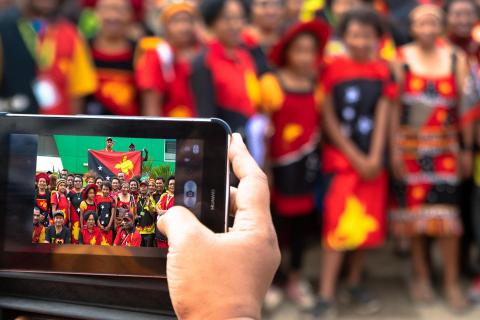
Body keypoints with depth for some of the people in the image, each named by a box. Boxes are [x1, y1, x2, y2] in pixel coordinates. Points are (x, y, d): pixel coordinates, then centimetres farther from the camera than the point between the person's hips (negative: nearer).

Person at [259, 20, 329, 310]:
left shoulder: (317, 83, 4)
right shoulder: (272, 83, -10)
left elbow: (319, 122, 10)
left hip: (307, 159, 4)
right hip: (280, 162, -4)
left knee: (301, 219, 13)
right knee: (275, 219, 4)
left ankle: (296, 280, 27)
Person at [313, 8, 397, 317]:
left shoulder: (383, 71, 4)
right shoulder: (333, 68, -5)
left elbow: (382, 116, -1)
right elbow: (329, 119, -6)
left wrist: (375, 157, -11)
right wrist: (355, 157, -10)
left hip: (372, 158, 4)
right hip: (341, 156, -3)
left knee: (368, 222, 10)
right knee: (338, 224, -9)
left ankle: (355, 283, 27)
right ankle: (326, 295, -5)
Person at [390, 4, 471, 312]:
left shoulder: (456, 59, 3)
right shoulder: (401, 59, 0)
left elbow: (464, 105, 5)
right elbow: (394, 107, -1)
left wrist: (467, 149, 3)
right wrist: (394, 149, -5)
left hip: (445, 146, 0)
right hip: (410, 145, 0)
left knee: (447, 212, -3)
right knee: (414, 209, 6)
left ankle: (452, 282, 10)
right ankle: (421, 276, 21)